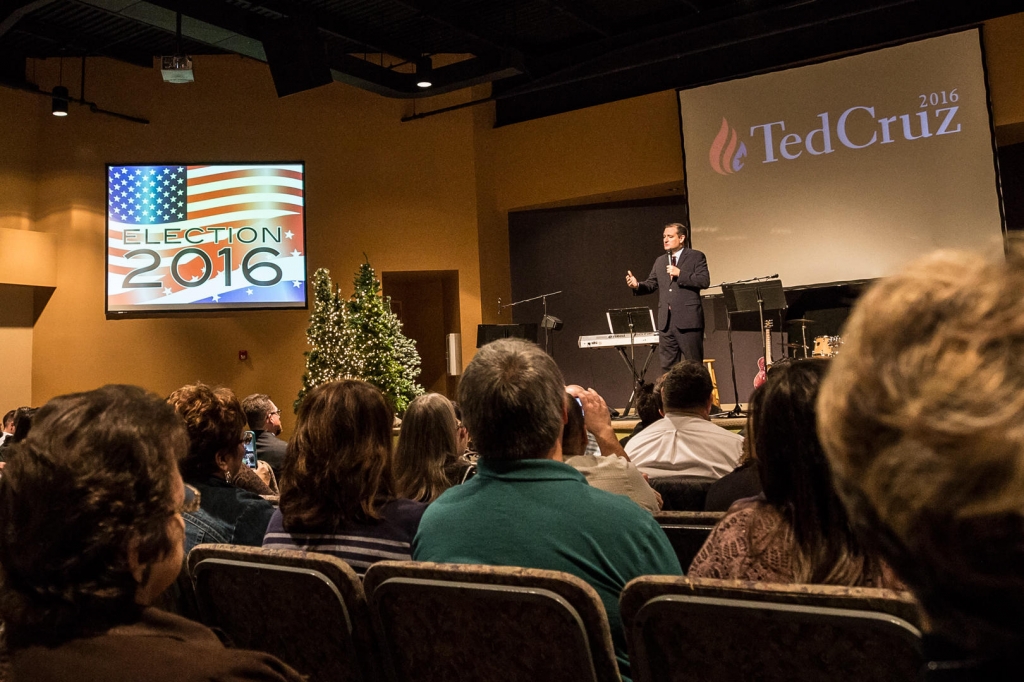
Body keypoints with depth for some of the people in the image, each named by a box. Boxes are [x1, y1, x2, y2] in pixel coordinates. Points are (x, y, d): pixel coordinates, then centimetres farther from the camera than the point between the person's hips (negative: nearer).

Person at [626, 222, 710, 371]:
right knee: (667, 366, 8)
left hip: (688, 319, -5)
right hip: (666, 320, 6)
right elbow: (651, 284, 15)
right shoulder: (660, 261, 19)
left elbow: (704, 281, -10)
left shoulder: (696, 257, 1)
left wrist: (680, 273, -15)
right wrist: (637, 285, -6)